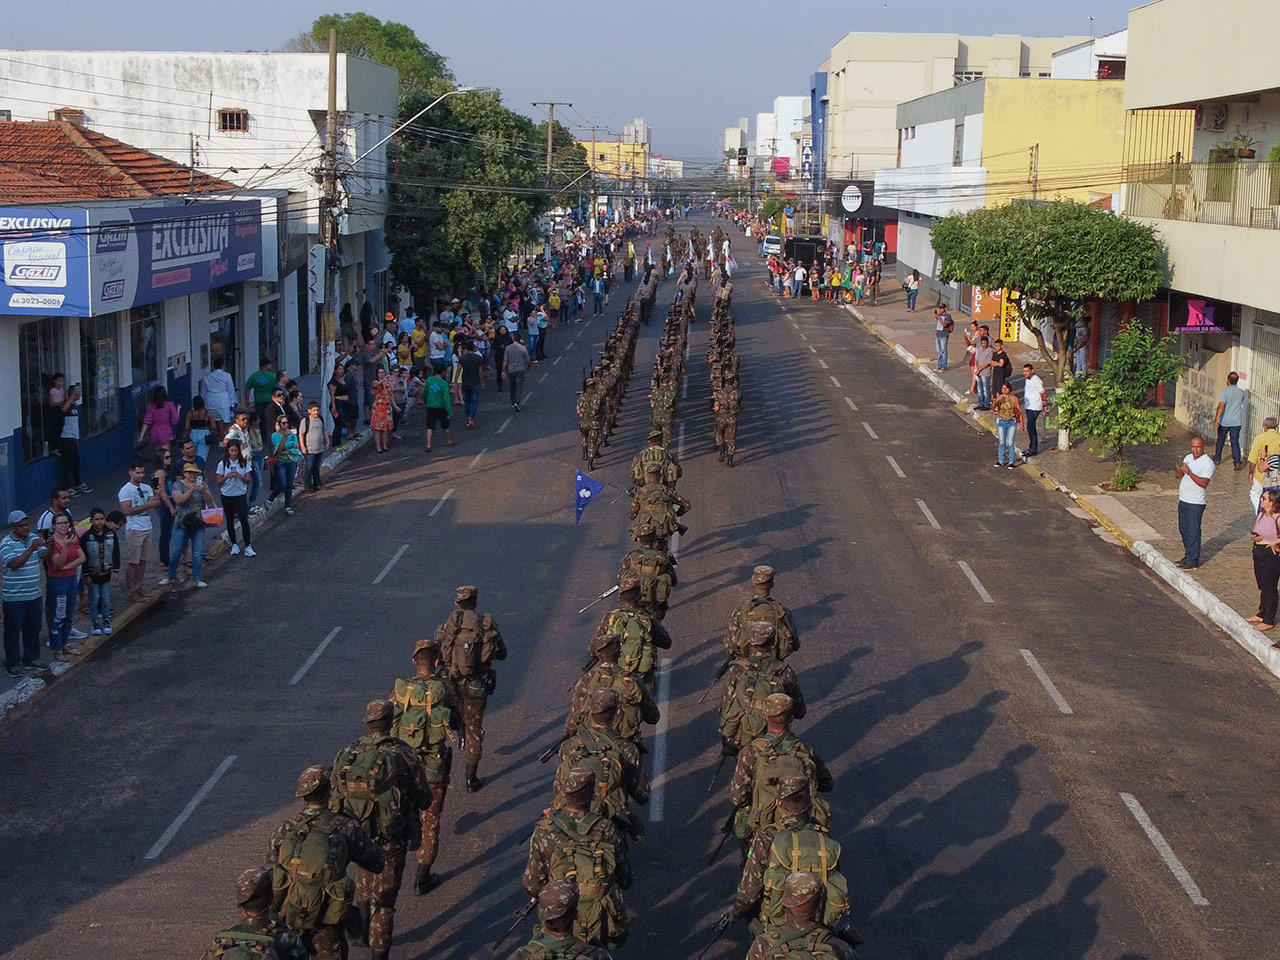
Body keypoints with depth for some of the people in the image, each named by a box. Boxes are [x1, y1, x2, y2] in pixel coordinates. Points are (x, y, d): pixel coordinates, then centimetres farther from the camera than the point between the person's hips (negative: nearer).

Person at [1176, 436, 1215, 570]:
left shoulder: (1207, 463, -15)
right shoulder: (1188, 458, 10)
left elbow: (1204, 483, -23)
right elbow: (1179, 476, 15)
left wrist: (1189, 473, -29)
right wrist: (1180, 470, -8)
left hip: (1196, 502, -8)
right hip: (1183, 499, 8)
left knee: (1193, 531, -3)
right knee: (1183, 529, 16)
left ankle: (1193, 561, 4)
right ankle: (1188, 555, 30)